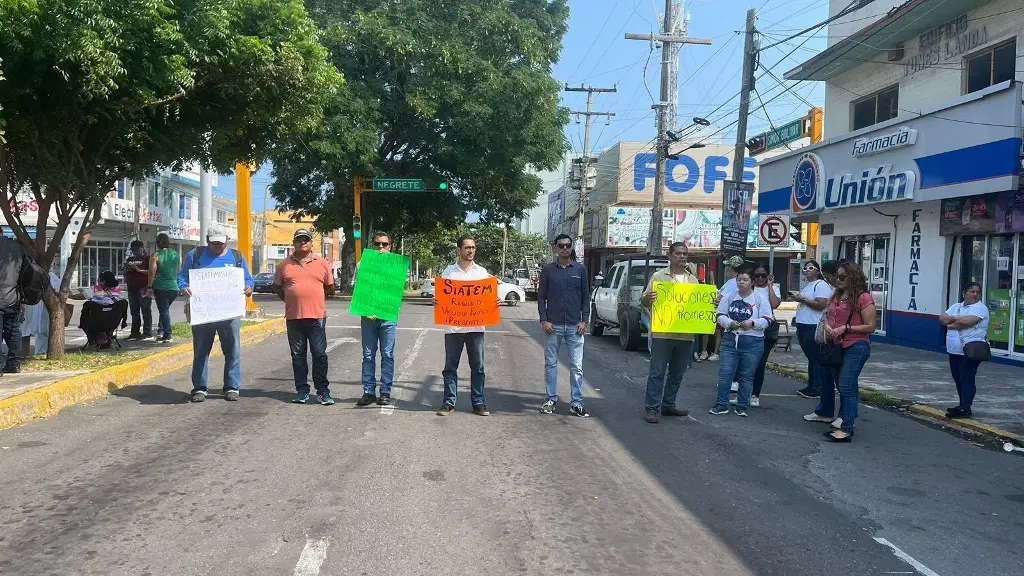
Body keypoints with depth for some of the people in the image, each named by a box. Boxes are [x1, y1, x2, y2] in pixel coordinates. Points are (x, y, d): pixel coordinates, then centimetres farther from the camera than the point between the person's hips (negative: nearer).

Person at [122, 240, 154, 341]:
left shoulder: (147, 258, -1)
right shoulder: (130, 259, 19)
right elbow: (124, 272, 25)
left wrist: (139, 270, -17)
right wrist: (126, 269, 4)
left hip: (143, 288, -7)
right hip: (132, 289, 7)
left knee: (146, 311, -7)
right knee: (134, 312, 10)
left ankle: (148, 334, -7)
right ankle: (135, 333, 16)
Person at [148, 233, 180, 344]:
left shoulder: (155, 256, -6)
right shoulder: (176, 254, 9)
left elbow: (152, 272, -10)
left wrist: (150, 286, -4)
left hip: (161, 287, -4)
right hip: (174, 287, 5)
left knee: (164, 310, -1)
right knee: (165, 309, 20)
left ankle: (167, 335, -3)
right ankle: (161, 329, 20)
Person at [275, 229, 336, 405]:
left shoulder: (322, 264, 6)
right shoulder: (284, 265, 7)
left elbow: (330, 288, 13)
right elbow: (277, 287, 16)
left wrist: (315, 298, 5)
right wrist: (292, 300, 6)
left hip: (317, 316, -1)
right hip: (293, 317, 2)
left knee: (319, 355, 0)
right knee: (298, 355, 8)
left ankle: (323, 391, 6)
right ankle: (302, 390, 16)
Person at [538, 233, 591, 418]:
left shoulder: (580, 269, 6)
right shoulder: (547, 269, 4)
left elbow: (586, 297, 7)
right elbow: (541, 297, 4)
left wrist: (584, 320, -2)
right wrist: (544, 320, -6)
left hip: (574, 326, 0)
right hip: (553, 325, 0)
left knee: (576, 366, 1)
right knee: (551, 363, 7)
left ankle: (577, 403, 6)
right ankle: (551, 399, 17)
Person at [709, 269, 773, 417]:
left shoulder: (760, 299, 0)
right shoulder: (729, 297, 8)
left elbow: (767, 320, -3)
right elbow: (720, 316, 7)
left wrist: (752, 323, -19)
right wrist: (730, 323, -12)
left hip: (752, 342, -2)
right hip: (730, 340, 2)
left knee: (747, 376, 5)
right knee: (725, 372, -2)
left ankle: (742, 406, 14)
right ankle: (721, 404, 5)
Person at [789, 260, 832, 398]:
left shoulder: (821, 285, -10)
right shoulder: (808, 286, 20)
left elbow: (821, 305, -21)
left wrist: (802, 299, -16)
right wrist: (797, 298, 11)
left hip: (813, 327, -10)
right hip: (803, 327, 10)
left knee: (815, 358, -6)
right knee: (810, 357, 13)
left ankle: (817, 388, -1)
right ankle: (811, 386, 18)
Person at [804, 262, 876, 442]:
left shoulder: (864, 298, -12)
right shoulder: (835, 296, 10)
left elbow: (870, 326, -14)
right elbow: (827, 315, 20)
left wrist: (845, 328, -20)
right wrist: (827, 326, -2)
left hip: (855, 347, -8)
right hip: (836, 346, 8)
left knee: (846, 386, -14)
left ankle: (846, 429, -12)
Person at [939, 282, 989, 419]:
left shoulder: (980, 308, -6)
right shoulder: (956, 307, 16)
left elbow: (967, 321, -22)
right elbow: (942, 318, 5)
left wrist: (951, 324, -6)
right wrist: (955, 318, -11)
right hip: (954, 350, 7)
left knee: (966, 379, -6)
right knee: (958, 379, 13)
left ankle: (965, 409, -3)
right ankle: (963, 405, 24)